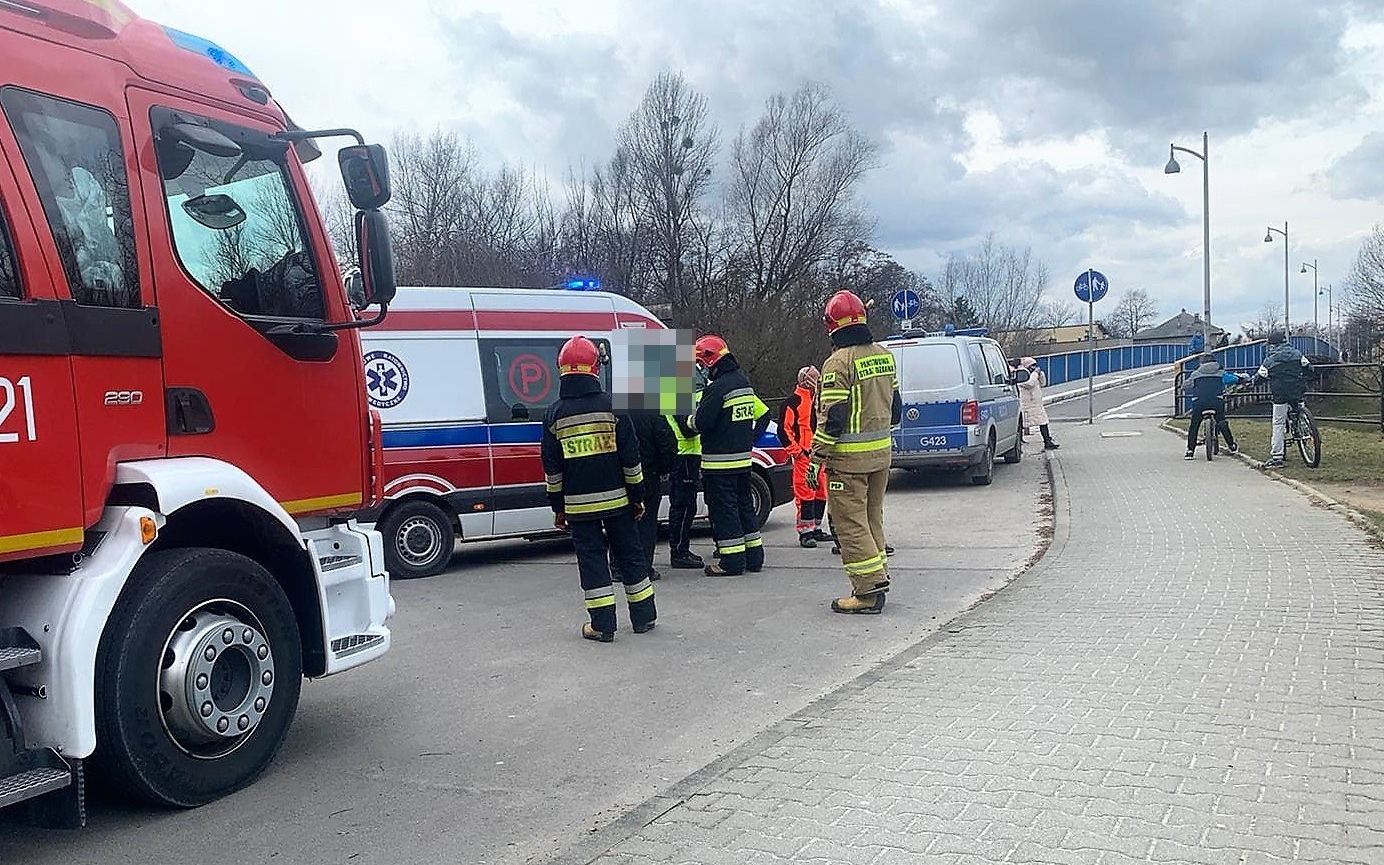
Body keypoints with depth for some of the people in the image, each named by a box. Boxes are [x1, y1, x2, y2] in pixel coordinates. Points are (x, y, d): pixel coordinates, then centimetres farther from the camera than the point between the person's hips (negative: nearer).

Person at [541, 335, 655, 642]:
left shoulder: (555, 414, -2)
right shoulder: (611, 406, -6)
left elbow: (552, 467, 1)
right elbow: (631, 458, -5)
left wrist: (558, 507, 10)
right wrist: (637, 496, 5)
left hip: (579, 504, 0)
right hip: (616, 499, 0)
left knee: (591, 558, 5)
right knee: (629, 554, 12)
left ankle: (602, 625, 4)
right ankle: (643, 617, 20)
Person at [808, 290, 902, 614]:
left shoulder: (839, 362, -16)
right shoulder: (884, 355, 8)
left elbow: (831, 418, -18)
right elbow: (895, 406, 16)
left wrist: (816, 459, -12)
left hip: (849, 457, -8)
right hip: (881, 453, 8)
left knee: (849, 523, -2)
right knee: (872, 517, 18)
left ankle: (868, 590, -3)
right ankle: (877, 579, 23)